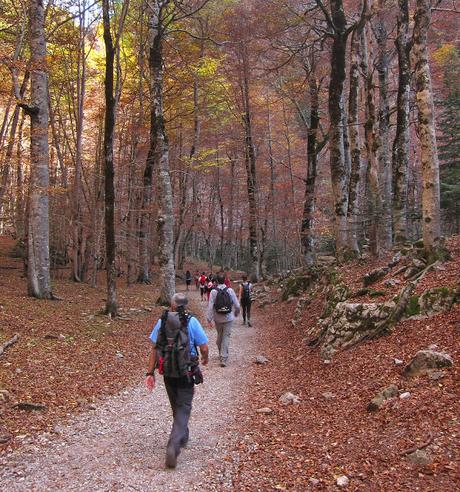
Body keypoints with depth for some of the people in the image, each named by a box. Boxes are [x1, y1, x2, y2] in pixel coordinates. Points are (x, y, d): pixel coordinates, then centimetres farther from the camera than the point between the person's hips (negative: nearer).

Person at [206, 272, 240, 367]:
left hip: (217, 319, 1)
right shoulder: (230, 291, -9)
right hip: (228, 318, -1)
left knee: (219, 336, 20)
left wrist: (209, 319, -5)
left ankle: (221, 354, 38)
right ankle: (224, 359, -4)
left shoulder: (214, 292, -10)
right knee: (226, 338, 2)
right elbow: (237, 305, -5)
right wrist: (236, 313, 16)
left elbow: (210, 307, -12)